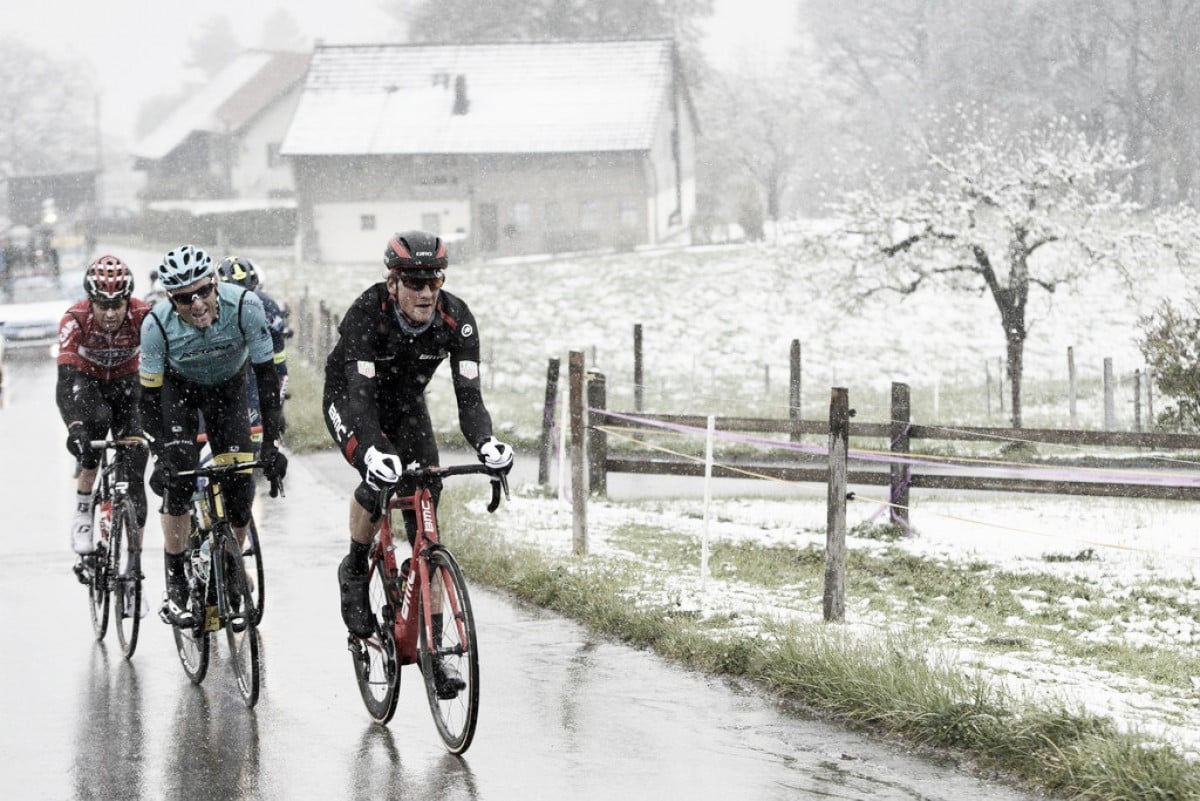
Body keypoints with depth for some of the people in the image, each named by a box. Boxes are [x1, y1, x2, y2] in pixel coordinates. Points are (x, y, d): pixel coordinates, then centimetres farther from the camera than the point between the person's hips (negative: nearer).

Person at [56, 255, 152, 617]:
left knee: (134, 477, -8)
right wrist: (74, 425, -55)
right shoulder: (75, 319, -31)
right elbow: (65, 377, -39)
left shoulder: (143, 316, -29)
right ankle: (83, 516, -17)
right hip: (86, 381, -1)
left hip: (126, 383, 1)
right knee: (96, 423, -36)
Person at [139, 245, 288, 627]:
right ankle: (175, 589, -13)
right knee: (178, 478, -21)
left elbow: (267, 376, -26)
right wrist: (162, 455, -34)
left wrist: (271, 444, -30)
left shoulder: (245, 306, -34)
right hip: (178, 387, -1)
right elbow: (150, 396, -24)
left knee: (240, 483, -10)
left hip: (228, 387, 1)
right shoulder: (157, 324, -33)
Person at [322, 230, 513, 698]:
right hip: (349, 400, -3)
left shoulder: (456, 320, -26)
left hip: (407, 404, 3)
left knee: (425, 524, -10)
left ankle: (433, 645, -5)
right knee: (379, 476, -33)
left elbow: (468, 393, -30)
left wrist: (486, 443, -50)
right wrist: (374, 450, -59)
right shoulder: (367, 314, -34)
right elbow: (360, 394, -41)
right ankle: (354, 573, -3)